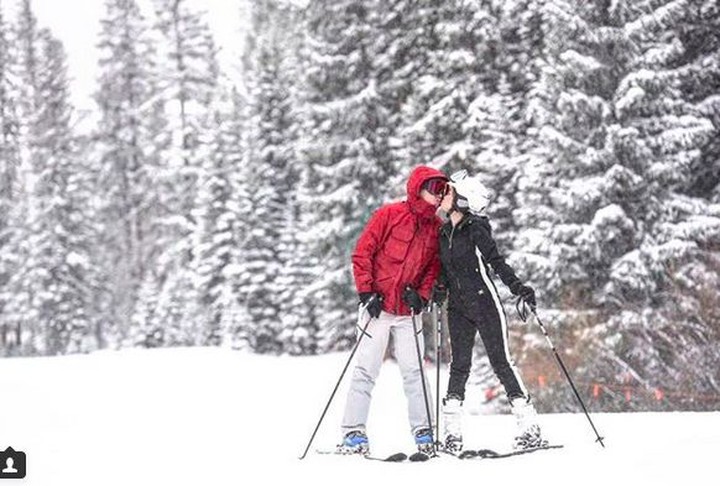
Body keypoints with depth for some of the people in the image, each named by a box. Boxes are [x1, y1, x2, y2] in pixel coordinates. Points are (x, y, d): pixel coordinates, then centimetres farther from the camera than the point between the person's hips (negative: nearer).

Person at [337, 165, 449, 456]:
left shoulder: (436, 227, 8)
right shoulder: (389, 214, -5)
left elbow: (434, 266, 17)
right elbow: (362, 253, -4)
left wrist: (422, 294, 0)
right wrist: (366, 292, -10)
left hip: (408, 312, 4)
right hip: (378, 306, -4)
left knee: (414, 371, -1)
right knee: (366, 371, -4)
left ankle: (423, 431, 3)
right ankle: (354, 432, -1)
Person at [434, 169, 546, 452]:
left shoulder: (476, 229, -10)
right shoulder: (444, 233, 10)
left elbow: (497, 263, -9)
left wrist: (519, 289, -18)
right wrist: (440, 290, 3)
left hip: (485, 304, -6)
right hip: (458, 309, 6)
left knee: (501, 362, -6)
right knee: (459, 365, 2)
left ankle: (530, 429, -3)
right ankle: (452, 434, 2)